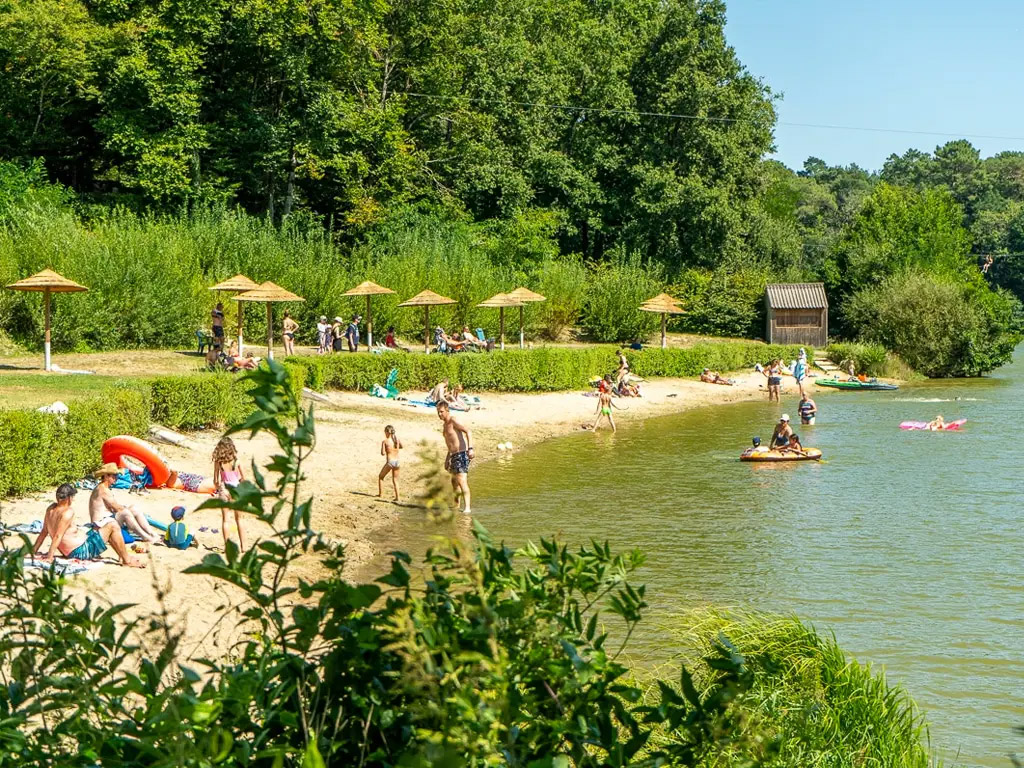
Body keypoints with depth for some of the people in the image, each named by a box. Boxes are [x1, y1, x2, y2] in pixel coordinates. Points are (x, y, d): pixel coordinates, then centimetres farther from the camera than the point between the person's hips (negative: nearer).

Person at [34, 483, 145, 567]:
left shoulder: (50, 509, 3)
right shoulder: (68, 512, -22)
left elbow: (44, 532, 6)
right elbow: (58, 536, -26)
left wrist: (34, 551, 11)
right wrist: (50, 556, -26)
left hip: (69, 553, 10)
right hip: (81, 551, -10)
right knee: (113, 526, -8)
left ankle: (122, 555, 27)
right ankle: (127, 560, 0)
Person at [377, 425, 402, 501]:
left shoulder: (385, 441, -10)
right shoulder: (397, 439, 4)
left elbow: (383, 453, -13)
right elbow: (401, 447, 25)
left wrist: (383, 450, 8)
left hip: (389, 462, -4)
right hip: (396, 462, 4)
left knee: (380, 477, 18)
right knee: (395, 480, 15)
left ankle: (381, 493, 18)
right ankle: (397, 497, 6)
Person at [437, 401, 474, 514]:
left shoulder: (453, 421, -11)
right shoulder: (445, 425, 18)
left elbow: (468, 432, -23)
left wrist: (470, 448, -34)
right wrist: (447, 459, 30)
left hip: (461, 454, -10)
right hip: (454, 455, 10)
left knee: (462, 480, -20)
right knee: (454, 481, 23)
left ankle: (467, 508, -26)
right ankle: (456, 504, 40)